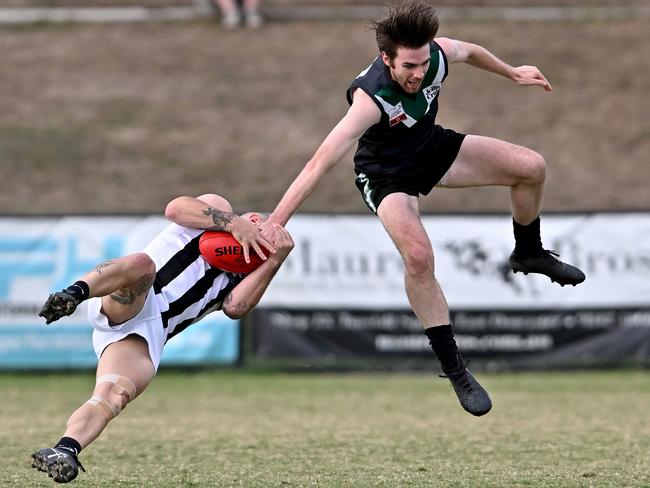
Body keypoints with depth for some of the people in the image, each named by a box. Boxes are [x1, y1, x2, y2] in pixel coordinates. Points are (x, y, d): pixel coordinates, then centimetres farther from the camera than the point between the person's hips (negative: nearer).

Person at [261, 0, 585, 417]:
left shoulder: (437, 54, -24)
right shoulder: (371, 97, -41)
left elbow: (470, 52, 4)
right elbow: (322, 162, -46)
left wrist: (512, 73, 22)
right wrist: (274, 223, -52)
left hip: (433, 147, 6)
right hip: (387, 173, -6)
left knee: (531, 167, -2)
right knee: (418, 255, -30)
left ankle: (529, 254, 29)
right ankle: (454, 369, -16)